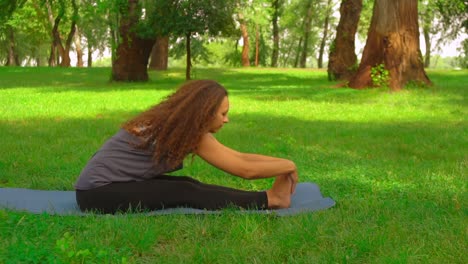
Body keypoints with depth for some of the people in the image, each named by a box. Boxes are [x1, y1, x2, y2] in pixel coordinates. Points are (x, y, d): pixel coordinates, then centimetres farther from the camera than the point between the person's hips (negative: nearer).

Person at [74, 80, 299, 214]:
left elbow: (239, 157, 9)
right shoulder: (191, 133, -19)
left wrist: (283, 163, 5)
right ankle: (269, 199, -13)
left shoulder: (184, 126, 6)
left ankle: (268, 198, -7)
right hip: (98, 191, -8)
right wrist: (288, 166, -5)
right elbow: (245, 169, -16)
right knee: (186, 193, -16)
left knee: (188, 184, -5)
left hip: (109, 183, 8)